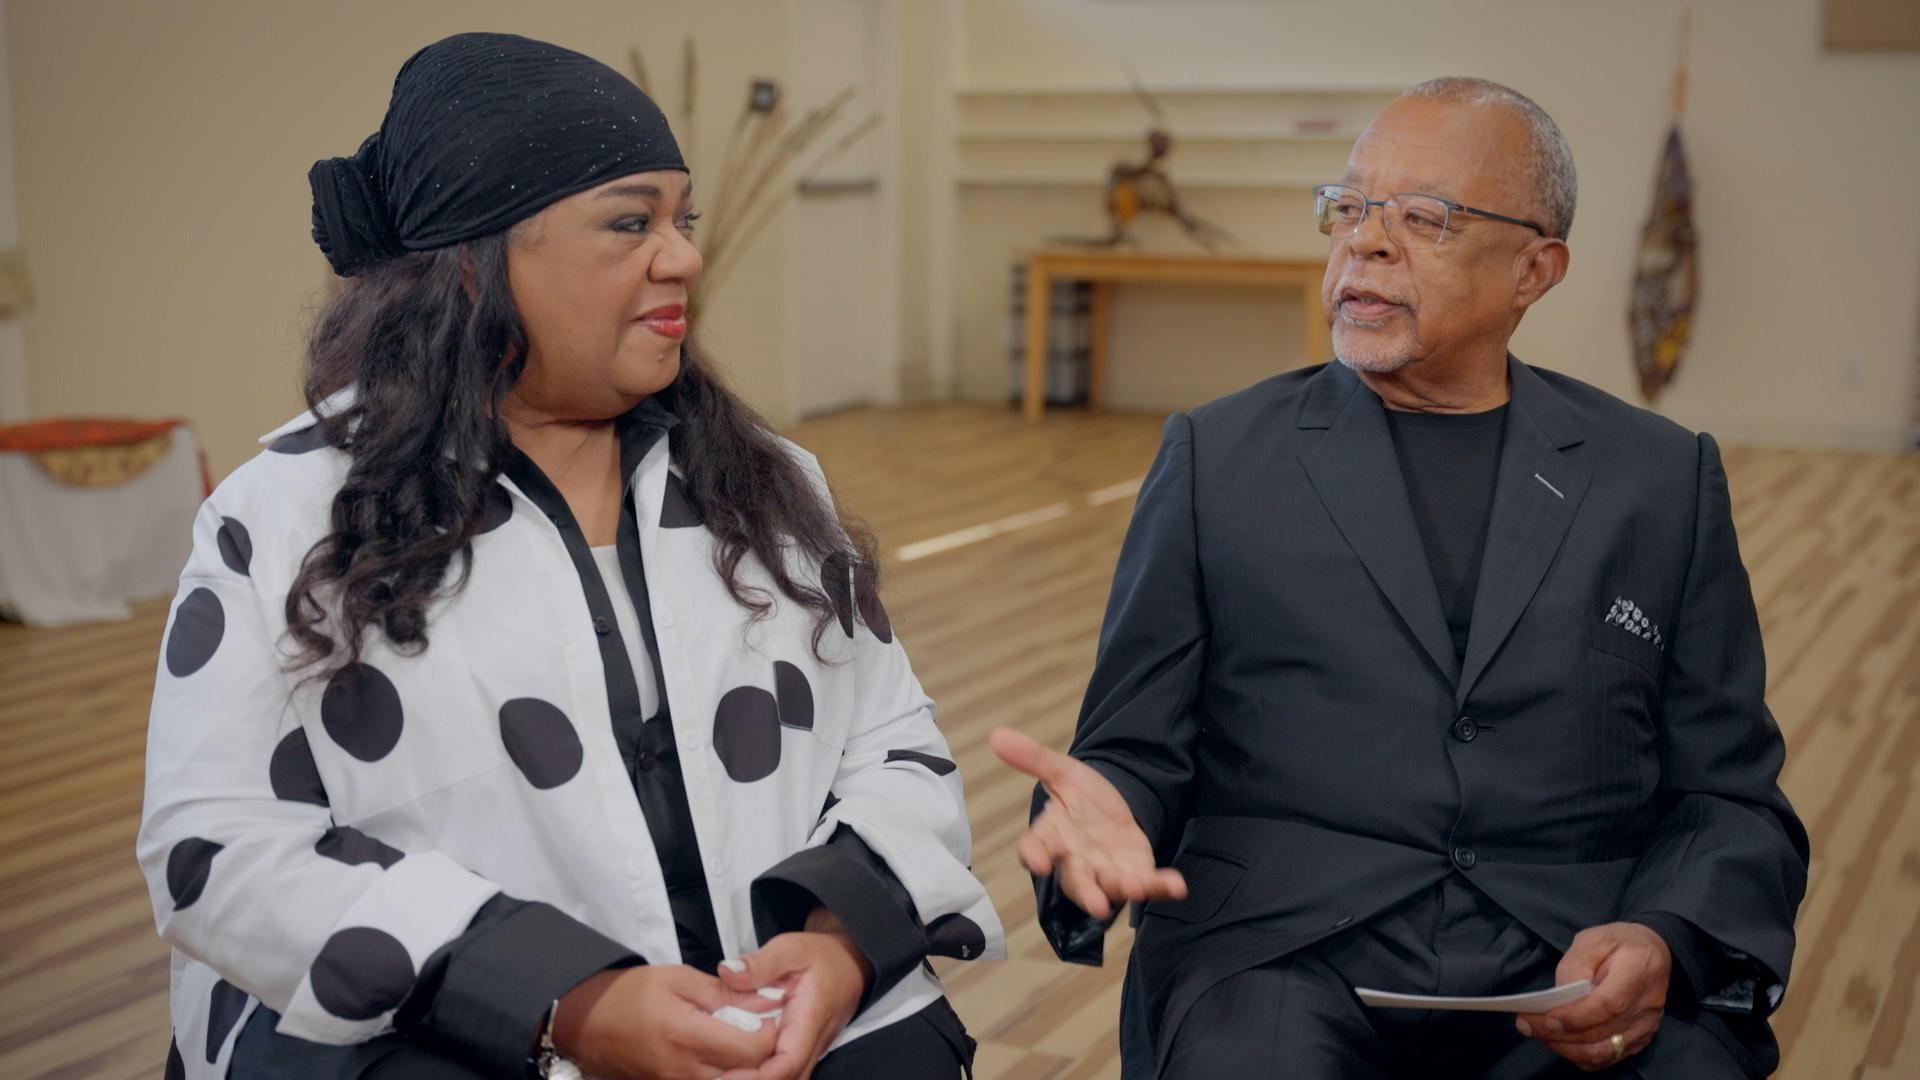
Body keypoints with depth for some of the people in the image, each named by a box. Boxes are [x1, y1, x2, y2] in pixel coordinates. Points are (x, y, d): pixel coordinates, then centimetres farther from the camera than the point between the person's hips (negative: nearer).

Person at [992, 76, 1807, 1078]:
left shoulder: (1664, 479, 11)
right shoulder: (1217, 457, 9)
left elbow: (1729, 798, 10)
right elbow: (1138, 748, 8)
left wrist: (1664, 944, -10)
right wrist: (1106, 816, -15)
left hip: (1581, 984, 2)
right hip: (1285, 957, -1)